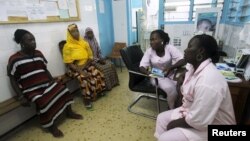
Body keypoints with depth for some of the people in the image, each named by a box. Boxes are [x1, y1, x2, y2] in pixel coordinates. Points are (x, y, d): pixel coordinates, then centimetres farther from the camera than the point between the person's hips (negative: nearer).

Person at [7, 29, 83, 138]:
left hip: (46, 84, 6)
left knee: (63, 90, -10)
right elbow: (13, 80, -6)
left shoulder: (38, 54, 9)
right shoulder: (14, 59, -8)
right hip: (32, 90, -5)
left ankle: (69, 112, 13)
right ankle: (52, 126, -6)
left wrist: (54, 82, 5)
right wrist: (21, 97, -12)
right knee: (45, 102, -29)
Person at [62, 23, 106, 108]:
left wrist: (83, 66, -14)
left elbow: (90, 58, 5)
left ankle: (97, 93, 2)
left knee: (98, 75, -20)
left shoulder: (84, 43, 6)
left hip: (87, 66, 4)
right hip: (75, 69, -4)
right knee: (84, 79, -31)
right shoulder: (68, 46, -7)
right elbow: (69, 63, -11)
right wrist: (81, 72, -23)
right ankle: (87, 98, -12)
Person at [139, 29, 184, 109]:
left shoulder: (170, 48, -9)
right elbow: (142, 66, -11)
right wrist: (147, 72, -34)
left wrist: (171, 67, -34)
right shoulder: (149, 51, -7)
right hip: (157, 76, -1)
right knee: (171, 89, -28)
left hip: (171, 74, 2)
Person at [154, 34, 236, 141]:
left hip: (210, 127, -9)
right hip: (193, 112, 9)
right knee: (162, 118, 10)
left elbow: (198, 122, -29)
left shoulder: (207, 83, -35)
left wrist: (175, 123, -15)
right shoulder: (193, 67, -4)